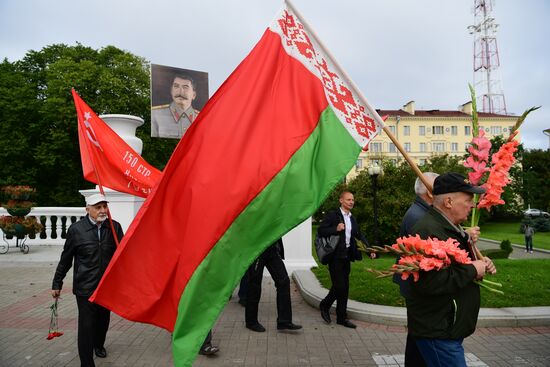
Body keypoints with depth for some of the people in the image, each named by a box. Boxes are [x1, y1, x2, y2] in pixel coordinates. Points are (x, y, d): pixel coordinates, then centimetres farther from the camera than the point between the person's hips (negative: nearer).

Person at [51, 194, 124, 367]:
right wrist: (57, 284, 7)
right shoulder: (76, 229, -8)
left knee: (103, 320, 21)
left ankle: (99, 344, 49)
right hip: (85, 287, -3)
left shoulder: (115, 227, -4)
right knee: (87, 325, -1)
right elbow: (65, 259, 1)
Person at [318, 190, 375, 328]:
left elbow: (360, 235, 13)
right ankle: (325, 305, 19)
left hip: (346, 256, 7)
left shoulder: (352, 219, 14)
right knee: (339, 286, -8)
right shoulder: (332, 215, -7)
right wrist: (336, 229, -23)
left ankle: (342, 317, 21)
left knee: (345, 287, 10)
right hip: (335, 256, -7)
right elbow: (320, 231, -11)